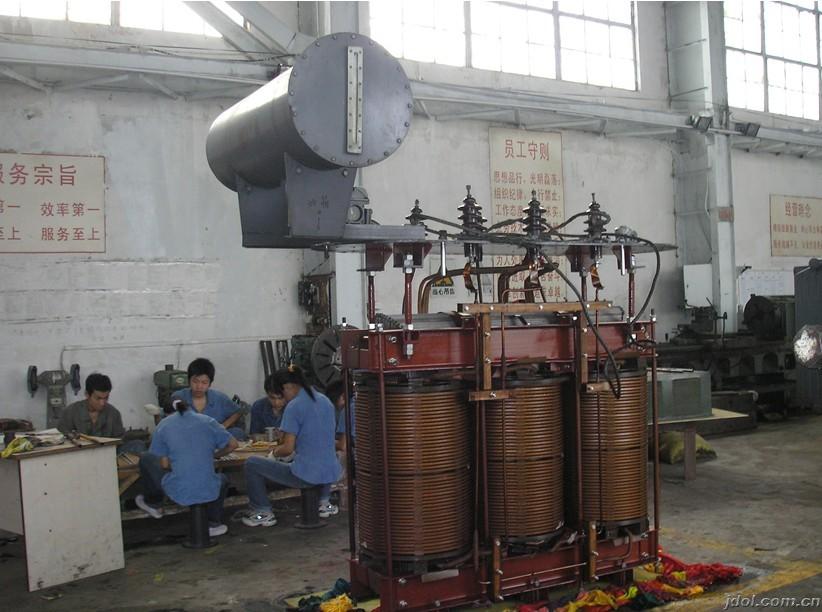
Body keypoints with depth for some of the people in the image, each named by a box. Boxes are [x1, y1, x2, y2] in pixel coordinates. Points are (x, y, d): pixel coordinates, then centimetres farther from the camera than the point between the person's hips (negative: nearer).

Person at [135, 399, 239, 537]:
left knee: (146, 459, 24)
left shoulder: (163, 425, 3)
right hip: (209, 492, 1)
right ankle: (213, 524, 25)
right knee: (222, 479, 39)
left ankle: (154, 504, 39)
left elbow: (164, 465, 2)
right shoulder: (207, 421, 6)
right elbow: (233, 444, 10)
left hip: (178, 492, -1)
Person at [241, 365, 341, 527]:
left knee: (252, 464, 5)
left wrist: (276, 451, 8)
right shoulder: (325, 401, 9)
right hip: (331, 473, 7)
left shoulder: (294, 406, -13)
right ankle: (323, 503, 35)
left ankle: (263, 513, 13)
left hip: (306, 476, -7)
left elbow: (288, 449, -14)